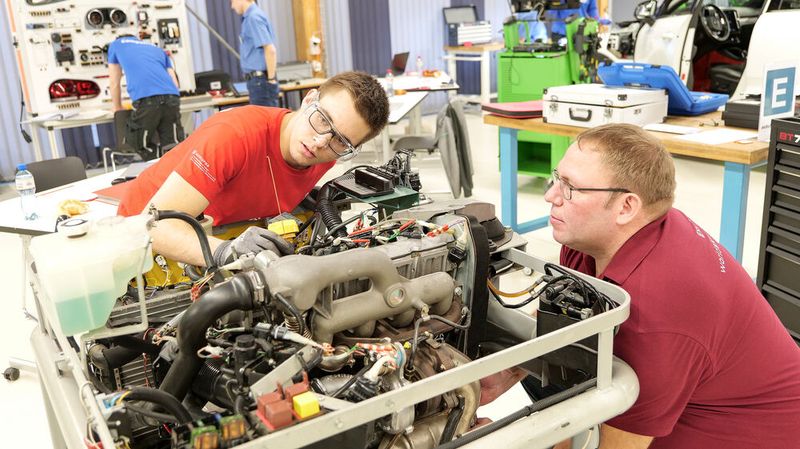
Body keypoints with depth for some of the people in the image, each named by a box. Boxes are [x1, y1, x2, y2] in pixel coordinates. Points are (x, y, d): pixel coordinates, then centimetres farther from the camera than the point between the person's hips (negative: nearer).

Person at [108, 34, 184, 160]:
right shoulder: (157, 48, 38)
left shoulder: (116, 44, 30)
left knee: (144, 149, 7)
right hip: (172, 96, 3)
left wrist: (118, 109, 48)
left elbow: (114, 83, 35)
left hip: (145, 99, -3)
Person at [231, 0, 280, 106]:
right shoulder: (251, 17, 16)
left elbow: (270, 49, -22)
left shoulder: (254, 17, -14)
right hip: (257, 79, 10)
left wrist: (271, 79, -18)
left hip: (260, 80, -10)